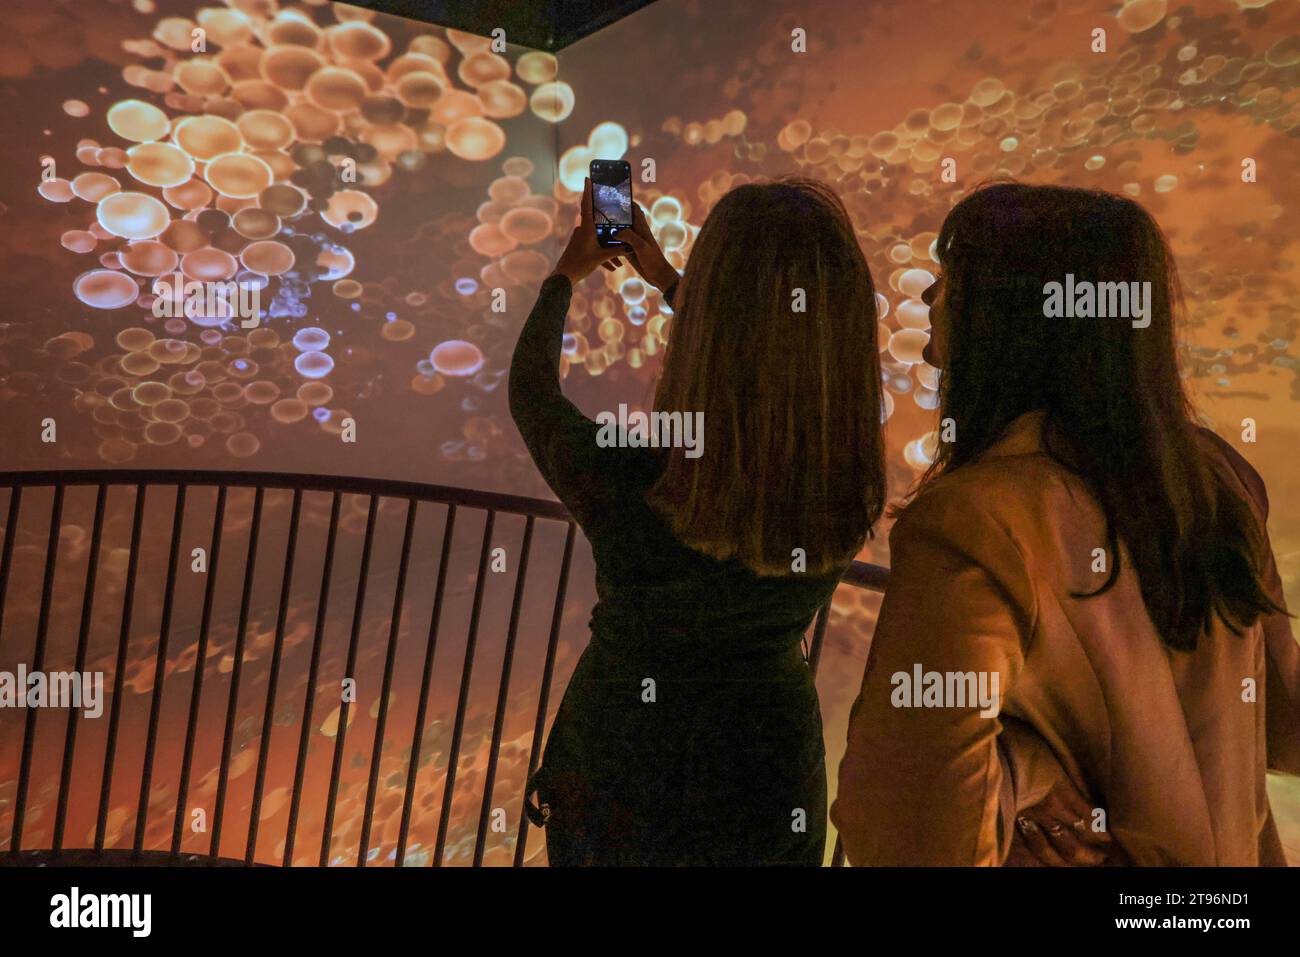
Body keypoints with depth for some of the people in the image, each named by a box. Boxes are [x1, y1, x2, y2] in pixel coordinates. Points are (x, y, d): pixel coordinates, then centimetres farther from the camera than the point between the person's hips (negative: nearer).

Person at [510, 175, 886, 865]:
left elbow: (530, 391, -10)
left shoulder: (625, 481, -34)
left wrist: (567, 274, 8)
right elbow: (769, 372, 1)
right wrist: (664, 278, 14)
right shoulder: (850, 481, -21)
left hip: (623, 782, -2)